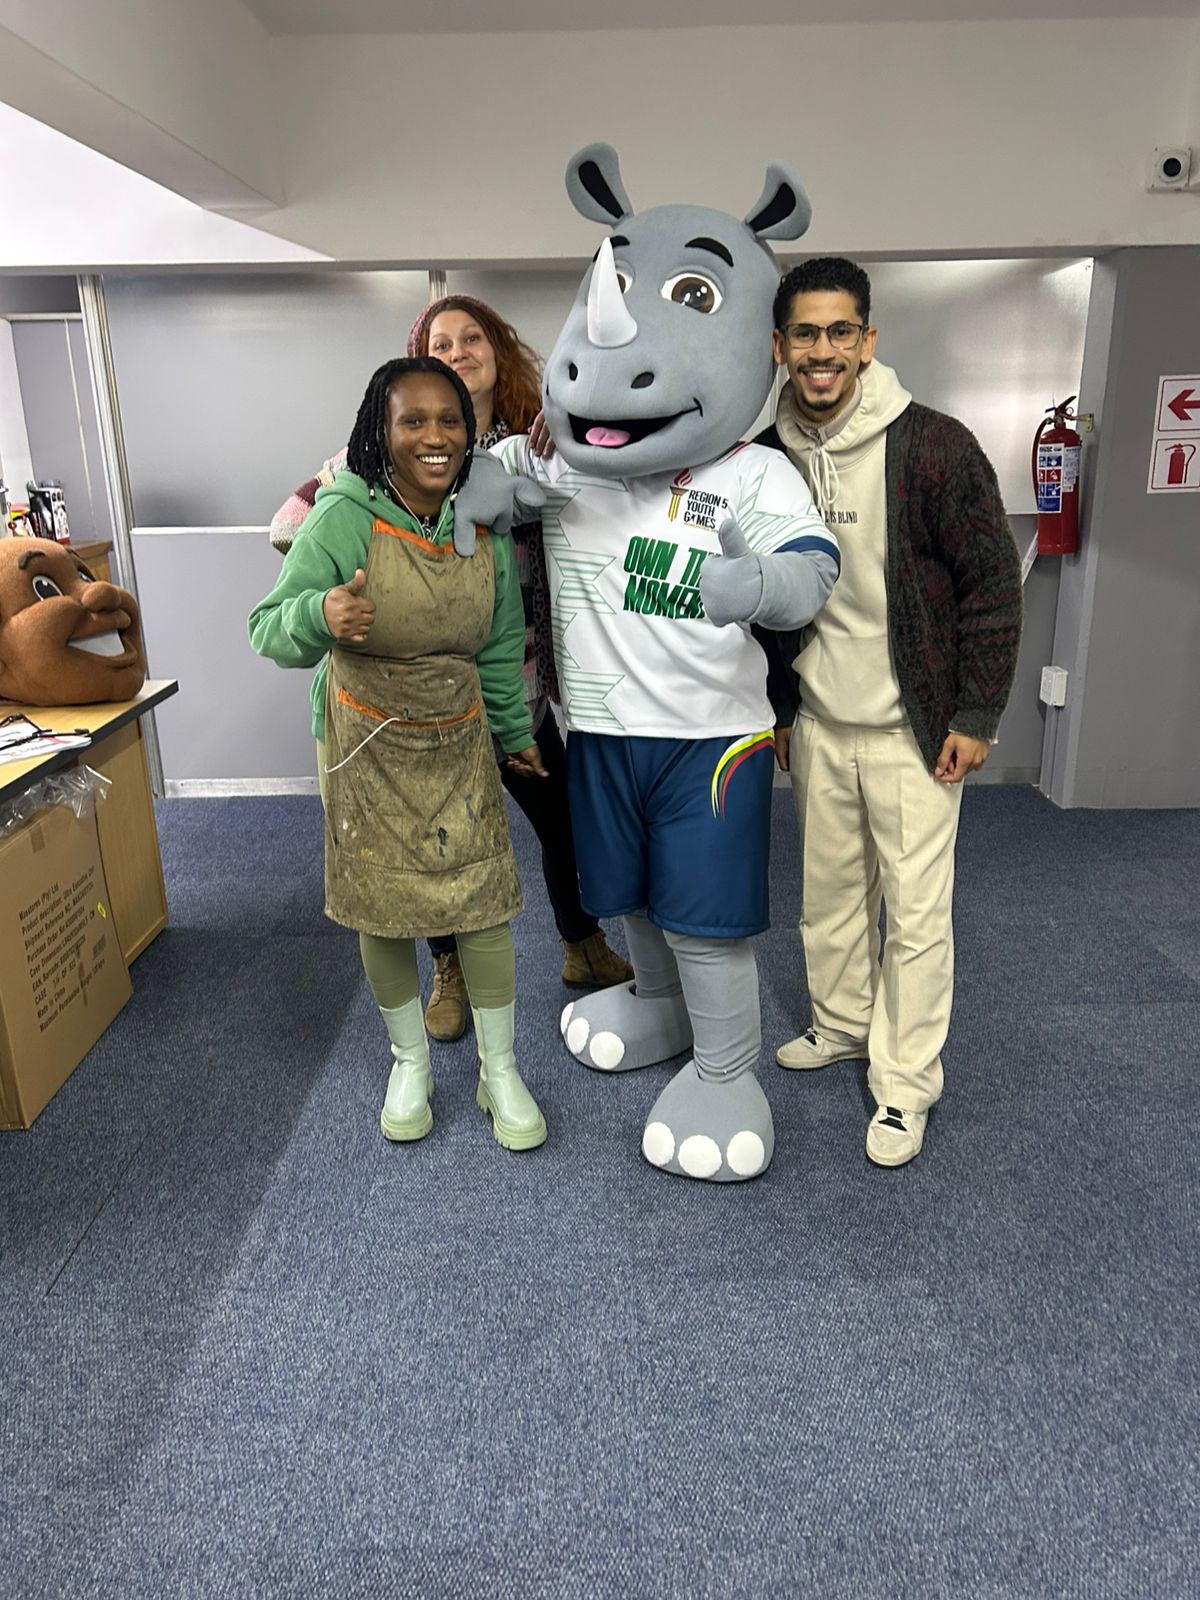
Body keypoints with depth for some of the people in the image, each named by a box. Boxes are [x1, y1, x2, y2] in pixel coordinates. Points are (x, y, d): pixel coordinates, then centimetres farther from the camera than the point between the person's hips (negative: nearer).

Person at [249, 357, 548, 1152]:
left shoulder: (485, 528, -6)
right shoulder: (344, 519, -19)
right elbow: (268, 630, -20)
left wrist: (516, 732, 16)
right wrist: (319, 615, -43)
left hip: (459, 744, 2)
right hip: (367, 749, -2)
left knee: (485, 903, 2)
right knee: (384, 911, 9)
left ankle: (500, 1071, 21)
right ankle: (411, 1063, 31)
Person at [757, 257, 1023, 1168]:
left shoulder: (935, 447, -14)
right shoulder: (768, 457, 1)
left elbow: (993, 586, -11)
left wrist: (975, 717, -12)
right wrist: (775, 708, 13)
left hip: (913, 728, -4)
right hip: (816, 724, 5)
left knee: (916, 910, 1)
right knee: (830, 890, 16)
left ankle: (904, 1086, 16)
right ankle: (842, 1025, 37)